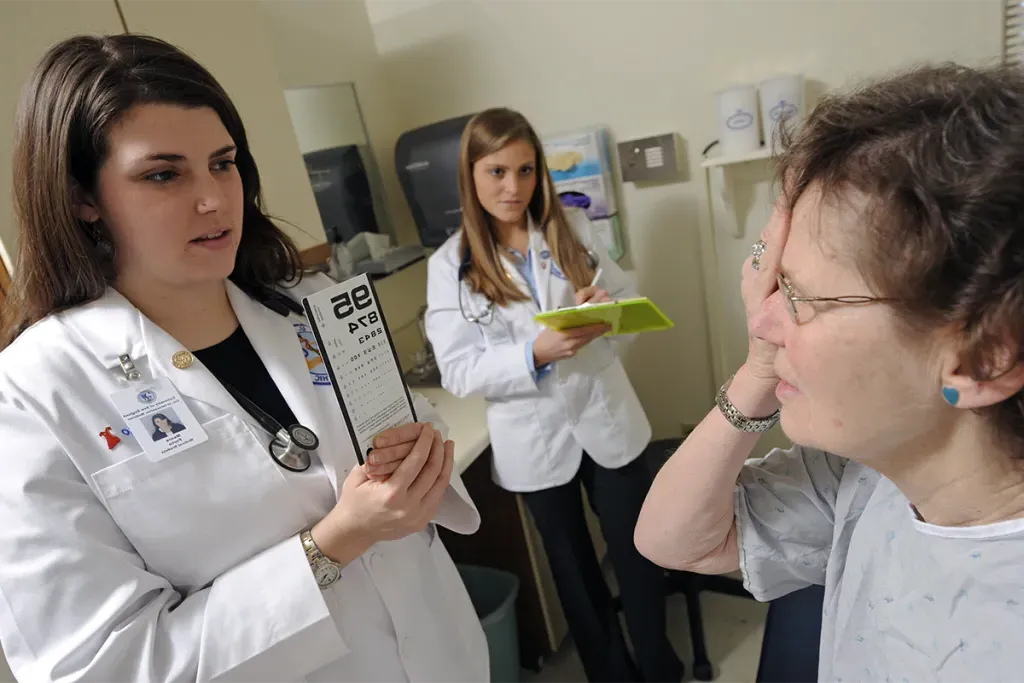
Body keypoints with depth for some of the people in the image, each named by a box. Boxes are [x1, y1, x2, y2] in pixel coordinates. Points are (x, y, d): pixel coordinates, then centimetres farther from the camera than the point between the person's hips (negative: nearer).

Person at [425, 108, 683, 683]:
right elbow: (459, 372, -13)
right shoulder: (451, 265, -8)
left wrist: (603, 310, -22)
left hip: (607, 419, 1)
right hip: (535, 439, -1)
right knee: (574, 567, 19)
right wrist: (536, 353, -28)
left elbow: (628, 301, 1)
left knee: (636, 550, 16)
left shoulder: (573, 229, -2)